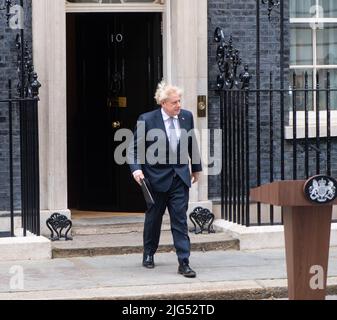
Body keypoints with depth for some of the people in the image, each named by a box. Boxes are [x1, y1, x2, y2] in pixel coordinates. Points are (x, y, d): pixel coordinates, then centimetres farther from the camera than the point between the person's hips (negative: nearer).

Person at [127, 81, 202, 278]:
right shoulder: (147, 120, -11)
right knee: (154, 218, 14)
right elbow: (135, 147, -6)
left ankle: (184, 263, -5)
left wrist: (196, 167, 21)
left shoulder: (187, 117, 1)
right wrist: (136, 168, -21)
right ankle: (149, 254, 34)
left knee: (180, 219, -4)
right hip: (157, 177, -2)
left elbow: (192, 144, 14)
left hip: (180, 177, 2)